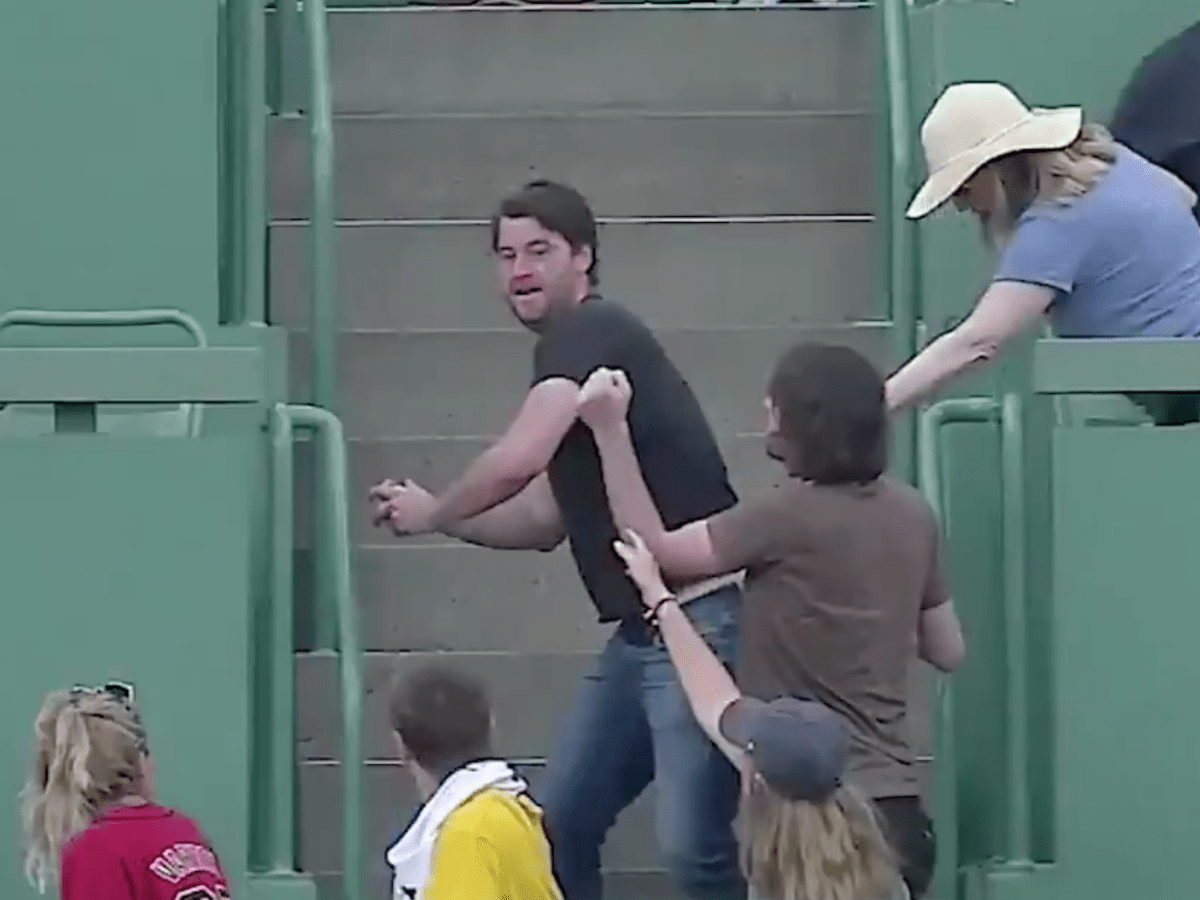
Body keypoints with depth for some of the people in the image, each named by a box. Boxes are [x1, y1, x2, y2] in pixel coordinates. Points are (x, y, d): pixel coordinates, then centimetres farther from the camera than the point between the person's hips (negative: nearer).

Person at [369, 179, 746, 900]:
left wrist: (433, 514, -6)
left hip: (697, 624, -11)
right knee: (560, 825, 13)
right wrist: (438, 516, 10)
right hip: (639, 632, 11)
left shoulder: (590, 331, -11)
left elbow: (518, 459, -25)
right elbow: (544, 521, 25)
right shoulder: (573, 353, 19)